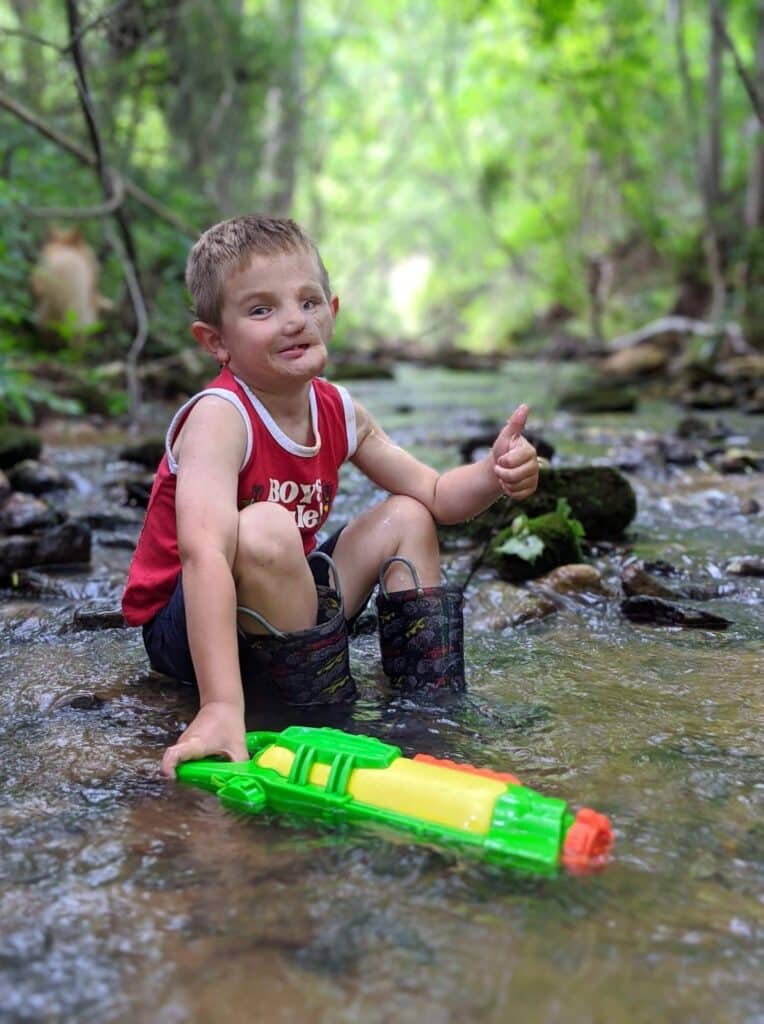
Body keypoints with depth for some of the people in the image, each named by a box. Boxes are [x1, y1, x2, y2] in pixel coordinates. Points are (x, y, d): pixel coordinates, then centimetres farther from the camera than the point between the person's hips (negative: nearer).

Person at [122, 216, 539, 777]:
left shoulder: (339, 411, -3)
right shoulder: (219, 416, -27)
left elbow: (435, 495, 6)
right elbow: (203, 551, -42)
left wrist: (494, 475, -18)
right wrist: (222, 706, -53)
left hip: (279, 607, 8)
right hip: (182, 627, -8)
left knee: (406, 519, 6)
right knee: (265, 529, -35)